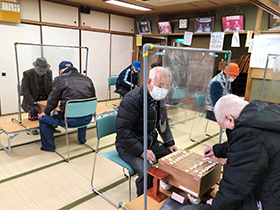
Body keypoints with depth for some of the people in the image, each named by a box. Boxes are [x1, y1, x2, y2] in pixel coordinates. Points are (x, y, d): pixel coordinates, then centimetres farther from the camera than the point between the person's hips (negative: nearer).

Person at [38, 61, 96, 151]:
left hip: (70, 120, -5)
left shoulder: (59, 79, -3)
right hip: (87, 119, 6)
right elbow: (93, 98, 16)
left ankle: (48, 146, 28)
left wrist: (45, 112, 16)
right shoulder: (87, 79, 10)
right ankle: (82, 139, 51)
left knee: (42, 119, 16)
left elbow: (53, 99, -1)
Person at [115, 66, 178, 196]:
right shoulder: (132, 99, -23)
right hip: (129, 145, -7)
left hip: (151, 142, 8)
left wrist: (169, 143, 5)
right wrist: (141, 151, -27)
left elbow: (163, 123, 17)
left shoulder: (159, 99, 4)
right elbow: (122, 131, -25)